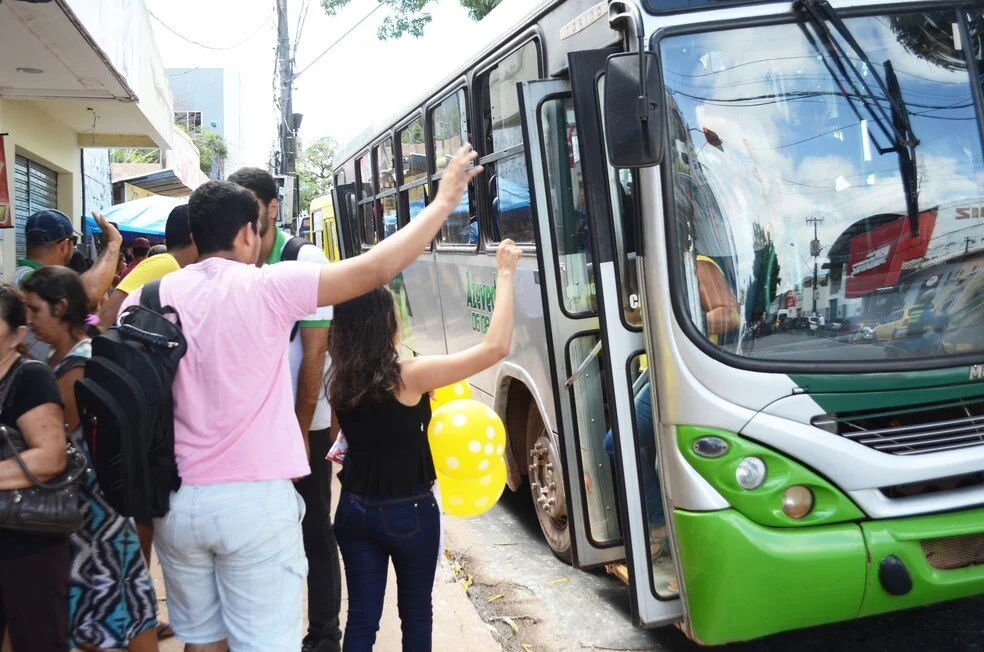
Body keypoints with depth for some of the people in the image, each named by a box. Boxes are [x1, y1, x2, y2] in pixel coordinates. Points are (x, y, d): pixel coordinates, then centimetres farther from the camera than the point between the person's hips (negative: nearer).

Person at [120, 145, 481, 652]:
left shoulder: (147, 298, 1)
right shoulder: (266, 287, -10)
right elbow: (376, 269, -10)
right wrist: (444, 200, -1)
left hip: (176, 502, 5)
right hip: (255, 500, -4)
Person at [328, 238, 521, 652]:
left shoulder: (339, 383, -3)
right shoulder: (410, 377, -20)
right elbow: (495, 346, -23)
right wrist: (505, 274, -17)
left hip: (354, 509, 4)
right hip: (408, 512, -4)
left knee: (361, 617, 10)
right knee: (415, 611, 17)